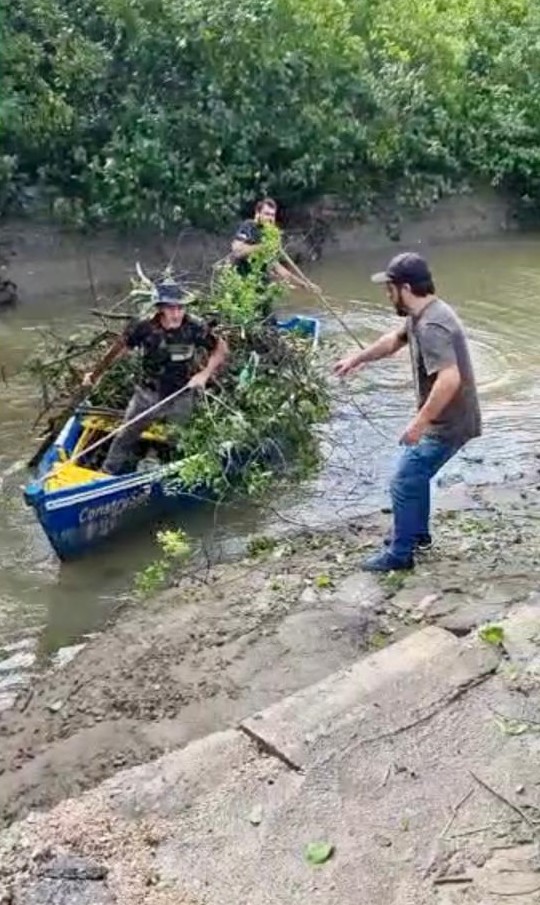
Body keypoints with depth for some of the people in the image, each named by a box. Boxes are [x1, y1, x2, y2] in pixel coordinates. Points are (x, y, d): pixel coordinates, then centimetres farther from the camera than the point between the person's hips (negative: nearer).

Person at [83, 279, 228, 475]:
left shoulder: (195, 328, -22)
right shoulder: (144, 327, -21)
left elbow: (220, 348, -9)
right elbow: (121, 349, -5)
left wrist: (205, 373, -23)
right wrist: (97, 374, 2)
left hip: (182, 396, 0)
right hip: (149, 394, 1)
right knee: (125, 436, 12)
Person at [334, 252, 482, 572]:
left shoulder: (431, 326, -28)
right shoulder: (420, 316, 6)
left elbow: (449, 379, -37)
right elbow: (394, 340, 25)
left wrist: (419, 422, -31)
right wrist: (356, 359, 28)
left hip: (447, 424, -10)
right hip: (442, 420, 10)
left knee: (404, 484, -1)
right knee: (416, 474, 25)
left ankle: (399, 554, 13)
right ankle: (417, 532, 41)